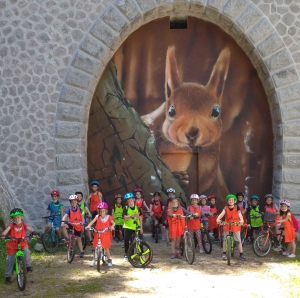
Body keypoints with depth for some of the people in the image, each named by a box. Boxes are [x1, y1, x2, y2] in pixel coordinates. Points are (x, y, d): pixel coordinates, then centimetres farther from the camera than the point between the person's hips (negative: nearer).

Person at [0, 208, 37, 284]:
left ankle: (28, 266, -9)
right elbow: (7, 229, -28)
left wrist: (33, 232, -42)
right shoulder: (11, 225, -10)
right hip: (12, 244, 0)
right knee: (10, 260, 4)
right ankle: (8, 276, 17)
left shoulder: (23, 224, -4)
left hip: (22, 243, 0)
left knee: (26, 251, -30)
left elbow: (28, 228, -20)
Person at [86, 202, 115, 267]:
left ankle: (109, 260, 13)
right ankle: (94, 260, 20)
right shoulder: (97, 217, -3)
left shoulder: (108, 217, -3)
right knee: (96, 247, 6)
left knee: (106, 247, -1)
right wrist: (88, 226, -32)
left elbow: (113, 223, -9)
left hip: (106, 234, -1)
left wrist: (112, 227, -31)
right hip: (97, 234, 1)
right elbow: (92, 222, -14)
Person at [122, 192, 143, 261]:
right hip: (128, 227, -1)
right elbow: (125, 217, -17)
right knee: (126, 240, -8)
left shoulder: (137, 208, 4)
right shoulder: (125, 208, -4)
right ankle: (126, 254, 7)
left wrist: (141, 227, 4)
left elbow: (140, 218, 8)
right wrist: (132, 216, -35)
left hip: (136, 227, 2)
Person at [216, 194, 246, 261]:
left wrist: (241, 220, -43)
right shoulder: (226, 208, -5)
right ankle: (224, 253, 15)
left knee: (238, 240, 2)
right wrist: (218, 219, -43)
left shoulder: (236, 208, -6)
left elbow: (240, 214, -22)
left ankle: (241, 254, 9)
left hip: (236, 226, -1)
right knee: (225, 240, 4)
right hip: (227, 226, 1)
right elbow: (222, 214, -22)